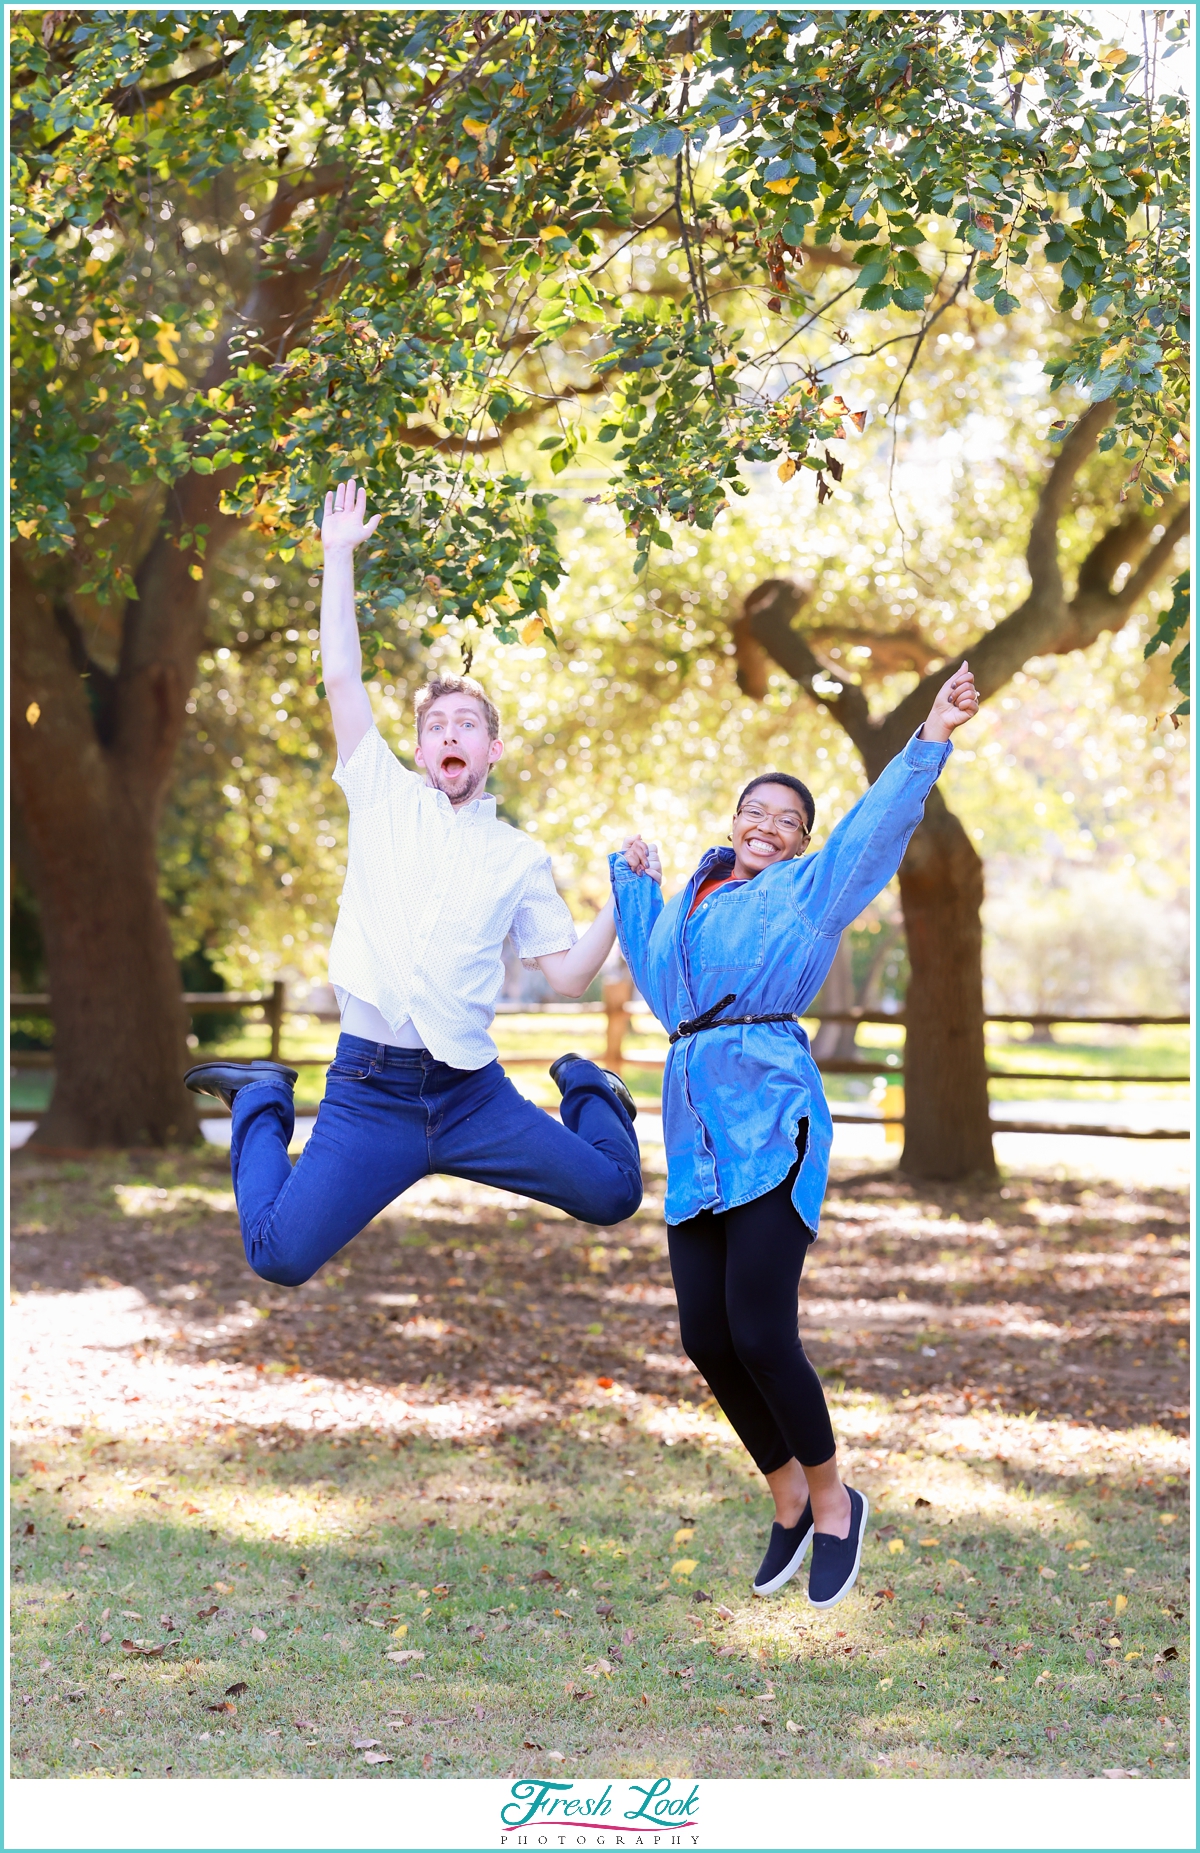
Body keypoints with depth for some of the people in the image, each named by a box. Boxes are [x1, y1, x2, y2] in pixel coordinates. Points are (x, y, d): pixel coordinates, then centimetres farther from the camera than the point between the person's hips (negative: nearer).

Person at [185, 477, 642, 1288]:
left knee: (614, 1194, -3)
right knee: (281, 1257, -13)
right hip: (371, 1091, -1)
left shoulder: (520, 856, 11)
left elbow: (569, 975, 8)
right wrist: (339, 554, 1)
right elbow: (341, 676, 1)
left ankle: (584, 1084, 30)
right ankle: (264, 1101, 18)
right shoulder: (384, 798, 8)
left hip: (472, 1093, 1)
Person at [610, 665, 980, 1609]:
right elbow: (652, 971, 41)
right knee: (708, 1341, 2)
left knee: (760, 1336, -14)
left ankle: (833, 1499, 7)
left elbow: (877, 825, -3)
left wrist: (931, 740, -13)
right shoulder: (694, 898, 23)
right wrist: (638, 880, 39)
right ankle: (789, 1496, 23)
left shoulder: (807, 891, 8)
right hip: (694, 1124, 6)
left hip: (769, 1117, -6)